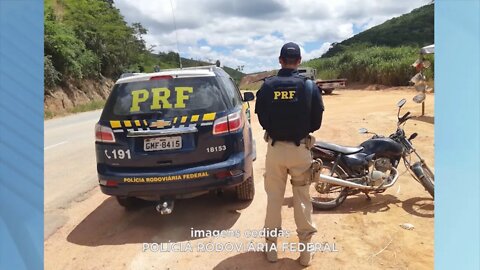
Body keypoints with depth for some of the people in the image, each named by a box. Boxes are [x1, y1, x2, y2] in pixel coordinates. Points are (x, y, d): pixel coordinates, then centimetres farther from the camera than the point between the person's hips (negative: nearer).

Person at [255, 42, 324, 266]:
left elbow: (262, 119, 1)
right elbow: (316, 122, -2)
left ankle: (272, 246, 25)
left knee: (274, 198, 14)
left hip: (275, 148, 1)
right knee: (302, 199, 13)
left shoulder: (267, 86, -6)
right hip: (300, 149, 0)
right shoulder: (309, 86, -8)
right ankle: (305, 249, 21)